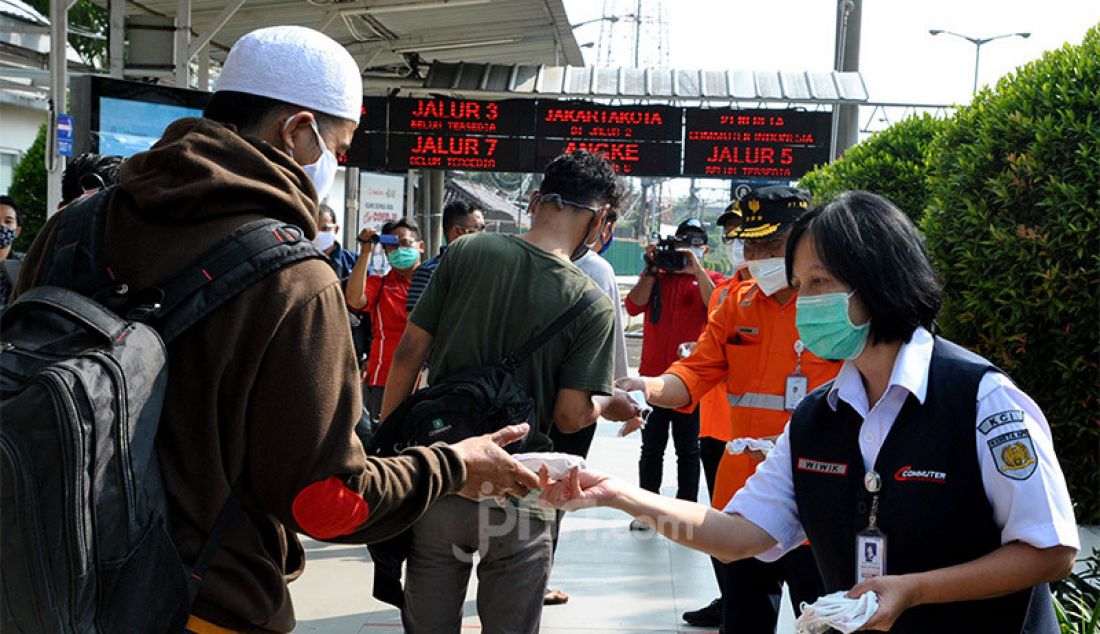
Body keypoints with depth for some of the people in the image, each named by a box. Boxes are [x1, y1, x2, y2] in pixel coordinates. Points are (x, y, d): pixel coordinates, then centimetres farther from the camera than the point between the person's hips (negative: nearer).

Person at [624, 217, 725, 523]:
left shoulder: (711, 280, 6)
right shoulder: (655, 277, 12)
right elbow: (634, 306, -5)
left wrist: (697, 270, -19)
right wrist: (652, 270, -10)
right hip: (654, 375, 2)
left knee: (688, 449, 7)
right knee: (651, 448, 9)